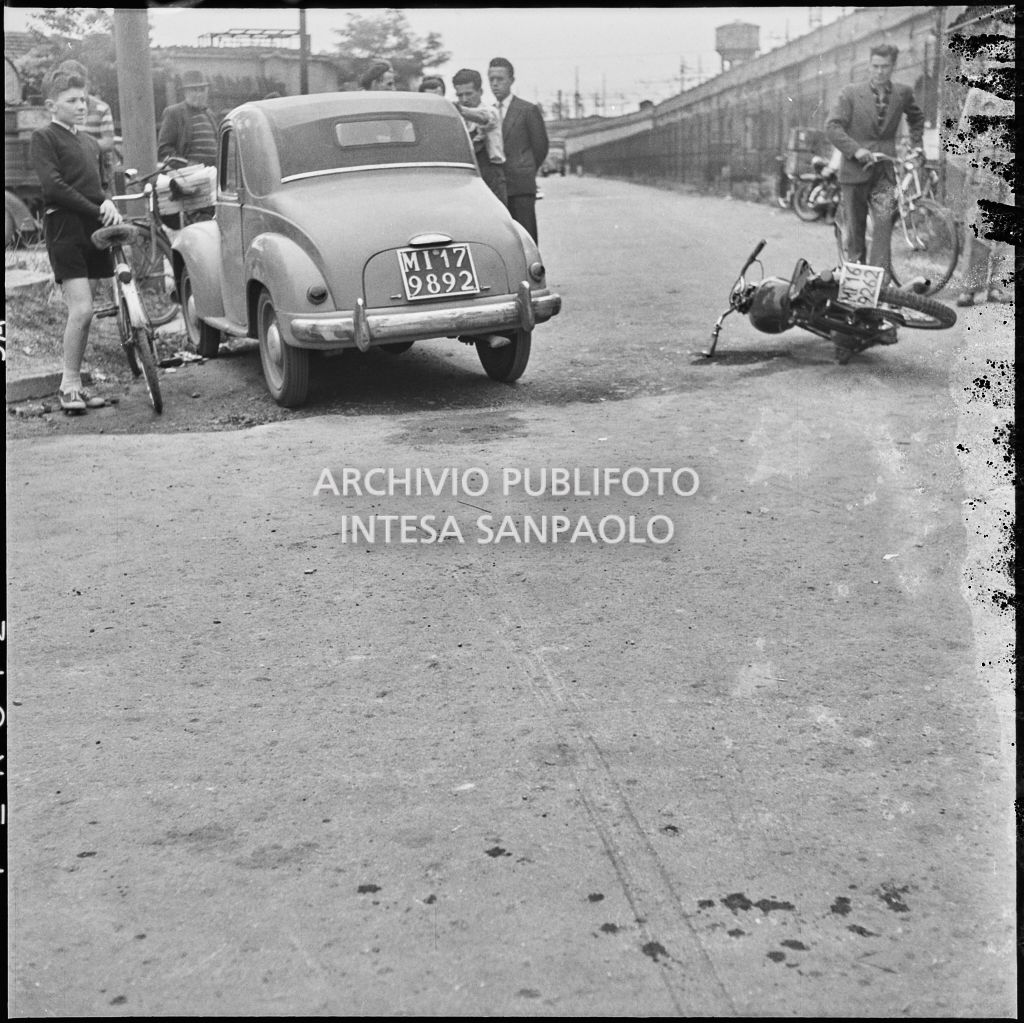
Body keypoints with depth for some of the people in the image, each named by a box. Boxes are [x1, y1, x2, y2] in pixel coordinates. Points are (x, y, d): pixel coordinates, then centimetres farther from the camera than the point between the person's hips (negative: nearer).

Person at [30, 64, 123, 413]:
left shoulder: (90, 143, 21)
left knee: (83, 312, 7)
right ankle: (68, 386, -3)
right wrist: (95, 210, -14)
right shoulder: (43, 138, -1)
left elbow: (103, 182, 18)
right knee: (81, 310, -14)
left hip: (94, 230, 6)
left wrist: (108, 202, -5)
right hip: (64, 230, -6)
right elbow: (53, 185, -12)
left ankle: (75, 383, 14)